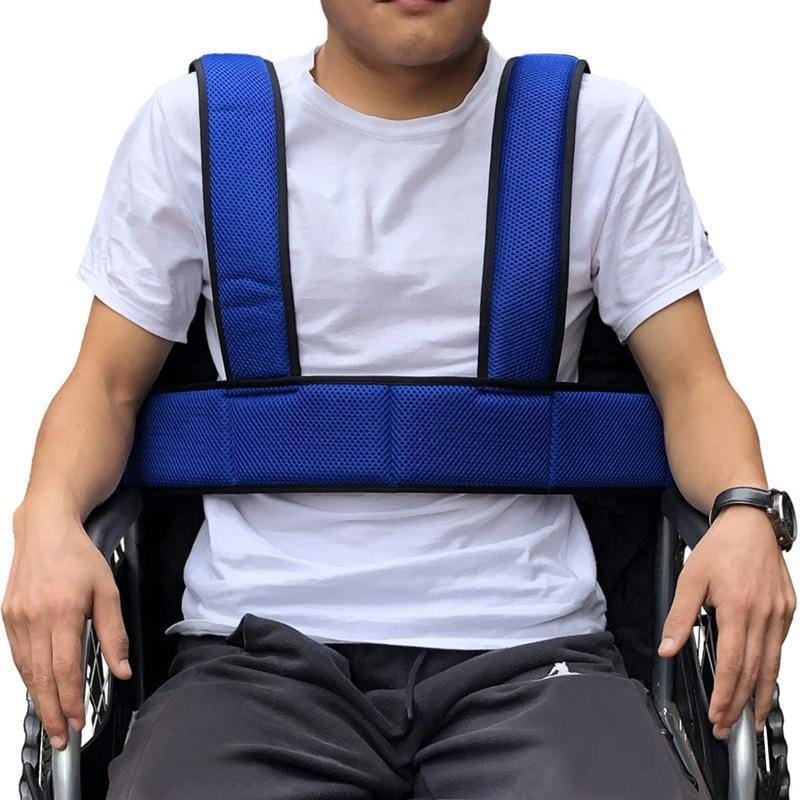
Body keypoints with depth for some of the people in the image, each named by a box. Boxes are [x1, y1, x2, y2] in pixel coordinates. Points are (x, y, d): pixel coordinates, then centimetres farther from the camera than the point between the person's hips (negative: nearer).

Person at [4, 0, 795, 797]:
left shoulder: (611, 130, 9)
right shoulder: (190, 125, 9)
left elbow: (690, 381, 7)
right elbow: (107, 382, 10)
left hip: (526, 645, 0)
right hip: (264, 644, 1)